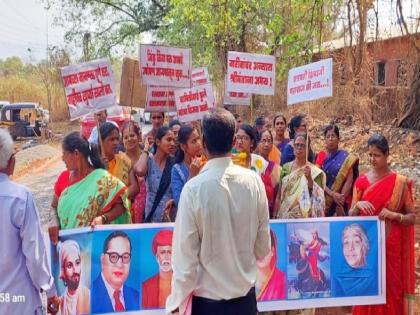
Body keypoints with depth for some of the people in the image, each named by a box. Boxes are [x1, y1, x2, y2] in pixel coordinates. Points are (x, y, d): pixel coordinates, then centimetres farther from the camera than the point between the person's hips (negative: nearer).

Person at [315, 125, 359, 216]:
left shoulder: (345, 157, 2)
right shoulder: (321, 155, 7)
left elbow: (349, 181, -6)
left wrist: (341, 199, -18)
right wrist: (332, 194, -17)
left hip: (340, 201, -2)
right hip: (323, 200, 2)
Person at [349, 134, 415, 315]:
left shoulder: (400, 182, -3)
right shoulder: (361, 181, 3)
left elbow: (412, 217, -1)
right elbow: (350, 216, 5)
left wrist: (394, 215, -19)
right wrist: (357, 205, -15)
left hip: (390, 247, -2)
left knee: (390, 289, 3)